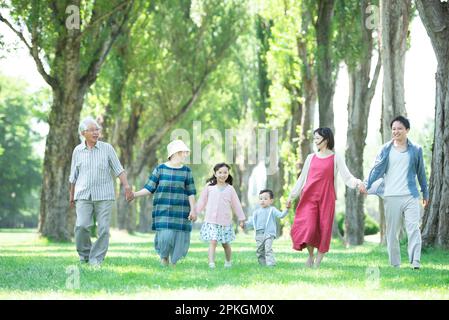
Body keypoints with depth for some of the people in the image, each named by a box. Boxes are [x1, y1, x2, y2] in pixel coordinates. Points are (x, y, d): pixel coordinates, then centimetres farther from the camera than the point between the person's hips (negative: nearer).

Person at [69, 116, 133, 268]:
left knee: (103, 229, -6)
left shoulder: (107, 148, 3)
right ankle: (84, 255, 5)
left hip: (104, 195, 0)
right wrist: (72, 195, 21)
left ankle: (96, 259, 2)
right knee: (81, 226, -15)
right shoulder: (77, 150, 8)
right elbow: (74, 176, 17)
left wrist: (126, 185, -15)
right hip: (83, 196, 1)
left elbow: (118, 169, 0)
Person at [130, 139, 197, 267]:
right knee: (165, 235, -13)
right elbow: (150, 188, 2)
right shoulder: (160, 169, 2)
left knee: (178, 237, -1)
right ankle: (163, 256, 15)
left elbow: (191, 193, 4)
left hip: (180, 210, 2)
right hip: (163, 209, -1)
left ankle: (173, 263, 15)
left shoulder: (186, 171, 5)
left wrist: (193, 210, -5)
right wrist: (135, 194, -11)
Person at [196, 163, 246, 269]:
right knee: (213, 242, -14)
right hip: (211, 220, -1)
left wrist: (241, 219, 10)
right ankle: (211, 263, -21)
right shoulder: (209, 187, 2)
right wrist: (195, 213, 9)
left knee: (225, 243, 12)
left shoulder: (230, 189, 4)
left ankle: (228, 261, 33)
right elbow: (202, 201, 9)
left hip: (225, 221, 1)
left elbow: (236, 204, 9)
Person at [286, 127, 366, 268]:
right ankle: (311, 255, 10)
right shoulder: (311, 158, 13)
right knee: (308, 227, -14)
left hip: (326, 198, -2)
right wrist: (292, 195, 20)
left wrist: (357, 183, -25)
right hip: (309, 197, 2)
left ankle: (317, 263, 7)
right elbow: (302, 178, 19)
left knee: (324, 230, -2)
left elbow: (346, 176, -5)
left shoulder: (336, 158, 4)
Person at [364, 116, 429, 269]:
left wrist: (425, 193, 19)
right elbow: (377, 169, 3)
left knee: (413, 228, -13)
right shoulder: (386, 149, 6)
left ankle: (415, 262, -17)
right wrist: (367, 186, -10)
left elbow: (421, 172, 14)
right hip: (391, 197, 1)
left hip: (411, 196, -1)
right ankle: (395, 264, 9)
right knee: (392, 232, 3)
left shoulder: (416, 150, 7)